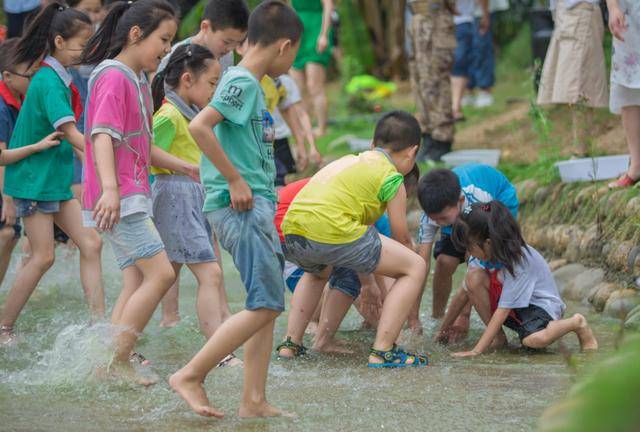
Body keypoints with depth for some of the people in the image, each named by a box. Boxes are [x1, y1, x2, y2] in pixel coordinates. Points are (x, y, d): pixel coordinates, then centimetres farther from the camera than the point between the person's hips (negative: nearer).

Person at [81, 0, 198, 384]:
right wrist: (110, 188, -35)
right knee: (161, 273, -15)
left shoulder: (139, 81, 19)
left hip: (134, 198, 10)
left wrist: (185, 167, 21)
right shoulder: (113, 76, -11)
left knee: (137, 282, 6)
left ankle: (115, 364, 6)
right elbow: (102, 136, -23)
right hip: (118, 199, -10)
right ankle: (116, 361, -12)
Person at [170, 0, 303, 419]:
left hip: (257, 206, 10)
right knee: (266, 305, -10)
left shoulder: (251, 84, 16)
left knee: (268, 305, 9)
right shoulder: (242, 83, -13)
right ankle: (191, 375, -5)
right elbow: (199, 126, -25)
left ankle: (255, 401, 11)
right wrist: (235, 179, -20)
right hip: (242, 207, -10)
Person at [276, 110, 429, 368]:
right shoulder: (392, 177, 9)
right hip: (333, 232, -8)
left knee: (317, 272, 43)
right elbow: (401, 236, 16)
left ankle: (290, 344, 32)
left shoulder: (349, 161, 32)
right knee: (415, 268, 7)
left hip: (292, 233, 8)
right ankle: (382, 351, 0)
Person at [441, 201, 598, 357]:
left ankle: (577, 323, -8)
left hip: (541, 307, -7)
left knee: (534, 339, -42)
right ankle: (498, 337, -7)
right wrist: (444, 328, 5)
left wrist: (476, 351, -33)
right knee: (474, 278, -19)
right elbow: (468, 289, 3)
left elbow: (502, 310, -30)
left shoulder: (519, 261, -29)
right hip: (514, 313, 7)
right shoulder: (489, 253, -7)